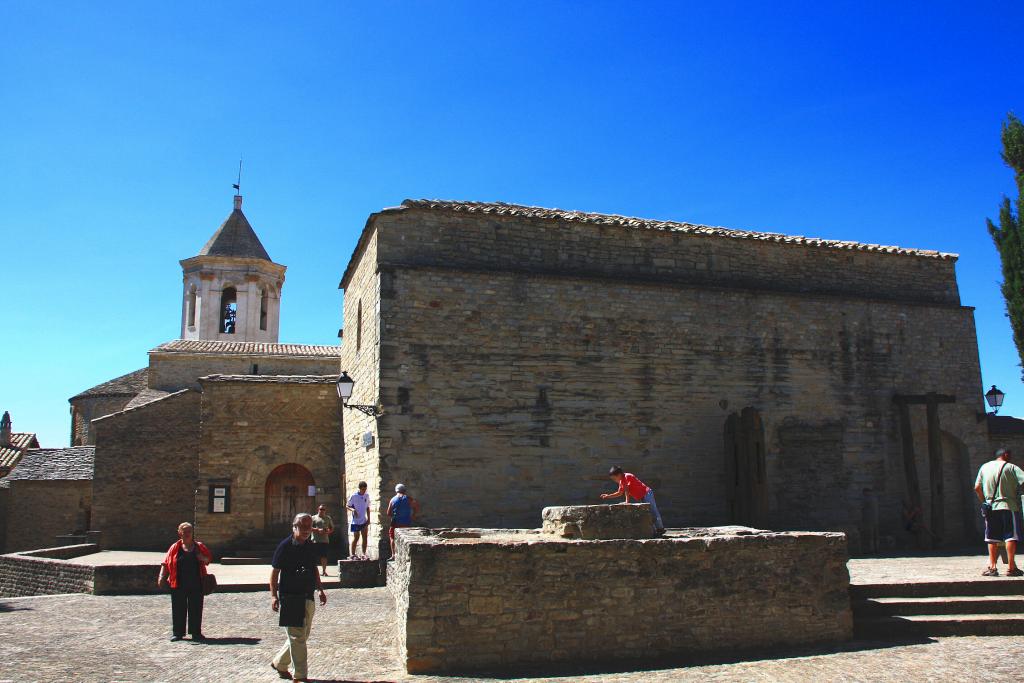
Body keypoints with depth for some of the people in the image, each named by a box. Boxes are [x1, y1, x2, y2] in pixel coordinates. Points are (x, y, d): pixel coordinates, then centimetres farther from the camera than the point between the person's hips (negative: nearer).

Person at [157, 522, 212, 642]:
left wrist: (204, 558, -9)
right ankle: (177, 632, 17)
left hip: (196, 583, 1)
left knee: (196, 608, 4)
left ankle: (196, 632, 13)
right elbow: (166, 562, -1)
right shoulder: (175, 547, 2)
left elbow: (209, 558, 13)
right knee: (178, 608, 5)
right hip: (179, 584, -1)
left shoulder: (199, 546, 7)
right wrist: (162, 576, -12)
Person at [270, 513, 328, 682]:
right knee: (297, 637, -5)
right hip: (290, 598, -7)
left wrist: (320, 590, 15)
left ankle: (279, 662, 33)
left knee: (302, 636, 15)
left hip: (308, 598, 7)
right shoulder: (285, 546, -10)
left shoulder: (311, 547, 9)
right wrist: (274, 595, -14)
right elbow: (275, 572, -8)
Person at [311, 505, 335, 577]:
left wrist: (328, 531, -7)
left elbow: (332, 528, 15)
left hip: (325, 540, 2)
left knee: (324, 556, 1)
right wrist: (318, 530, -14)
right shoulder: (313, 518, 6)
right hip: (315, 540, -2)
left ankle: (324, 571, 8)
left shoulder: (328, 518, 14)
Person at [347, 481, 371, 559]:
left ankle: (364, 554, 5)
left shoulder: (367, 495, 4)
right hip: (356, 521, -4)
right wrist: (353, 510, -23)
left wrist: (368, 519, 7)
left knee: (365, 537, 0)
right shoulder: (354, 496, -10)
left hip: (364, 521, 4)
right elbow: (347, 506, -3)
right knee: (356, 537, 1)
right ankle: (352, 554, 13)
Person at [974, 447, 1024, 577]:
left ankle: (992, 567, 5)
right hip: (1008, 506, -4)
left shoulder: (985, 467, 11)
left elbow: (977, 488, 8)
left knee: (992, 538, 7)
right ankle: (1011, 567, -5)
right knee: (1011, 536, -2)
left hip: (991, 508, 4)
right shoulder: (1010, 467, -2)